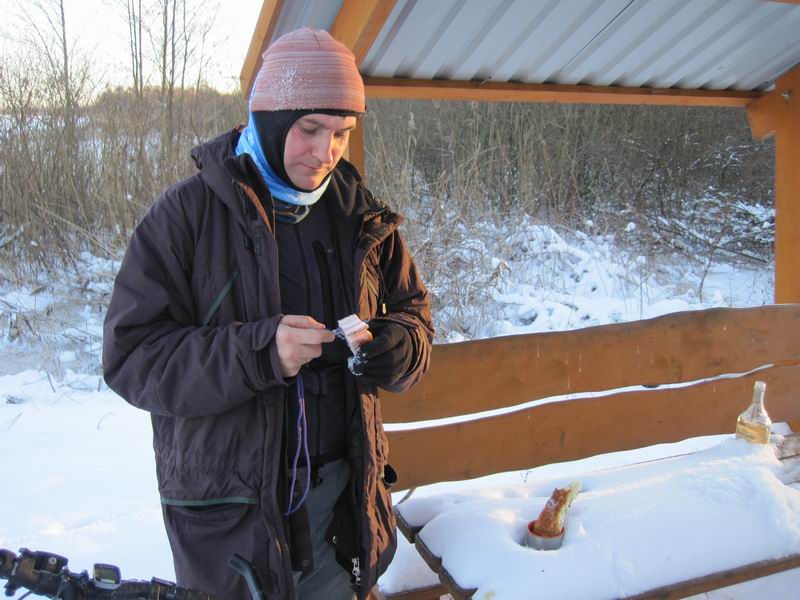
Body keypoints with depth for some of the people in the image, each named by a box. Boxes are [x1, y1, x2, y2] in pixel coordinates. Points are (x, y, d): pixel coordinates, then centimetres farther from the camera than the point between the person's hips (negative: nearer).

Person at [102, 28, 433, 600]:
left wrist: (399, 346, -14)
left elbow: (413, 311, 10)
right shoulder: (187, 212, -12)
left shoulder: (361, 215, 2)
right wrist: (256, 352, -30)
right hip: (229, 503, -4)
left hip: (340, 489, 4)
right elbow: (131, 354, -15)